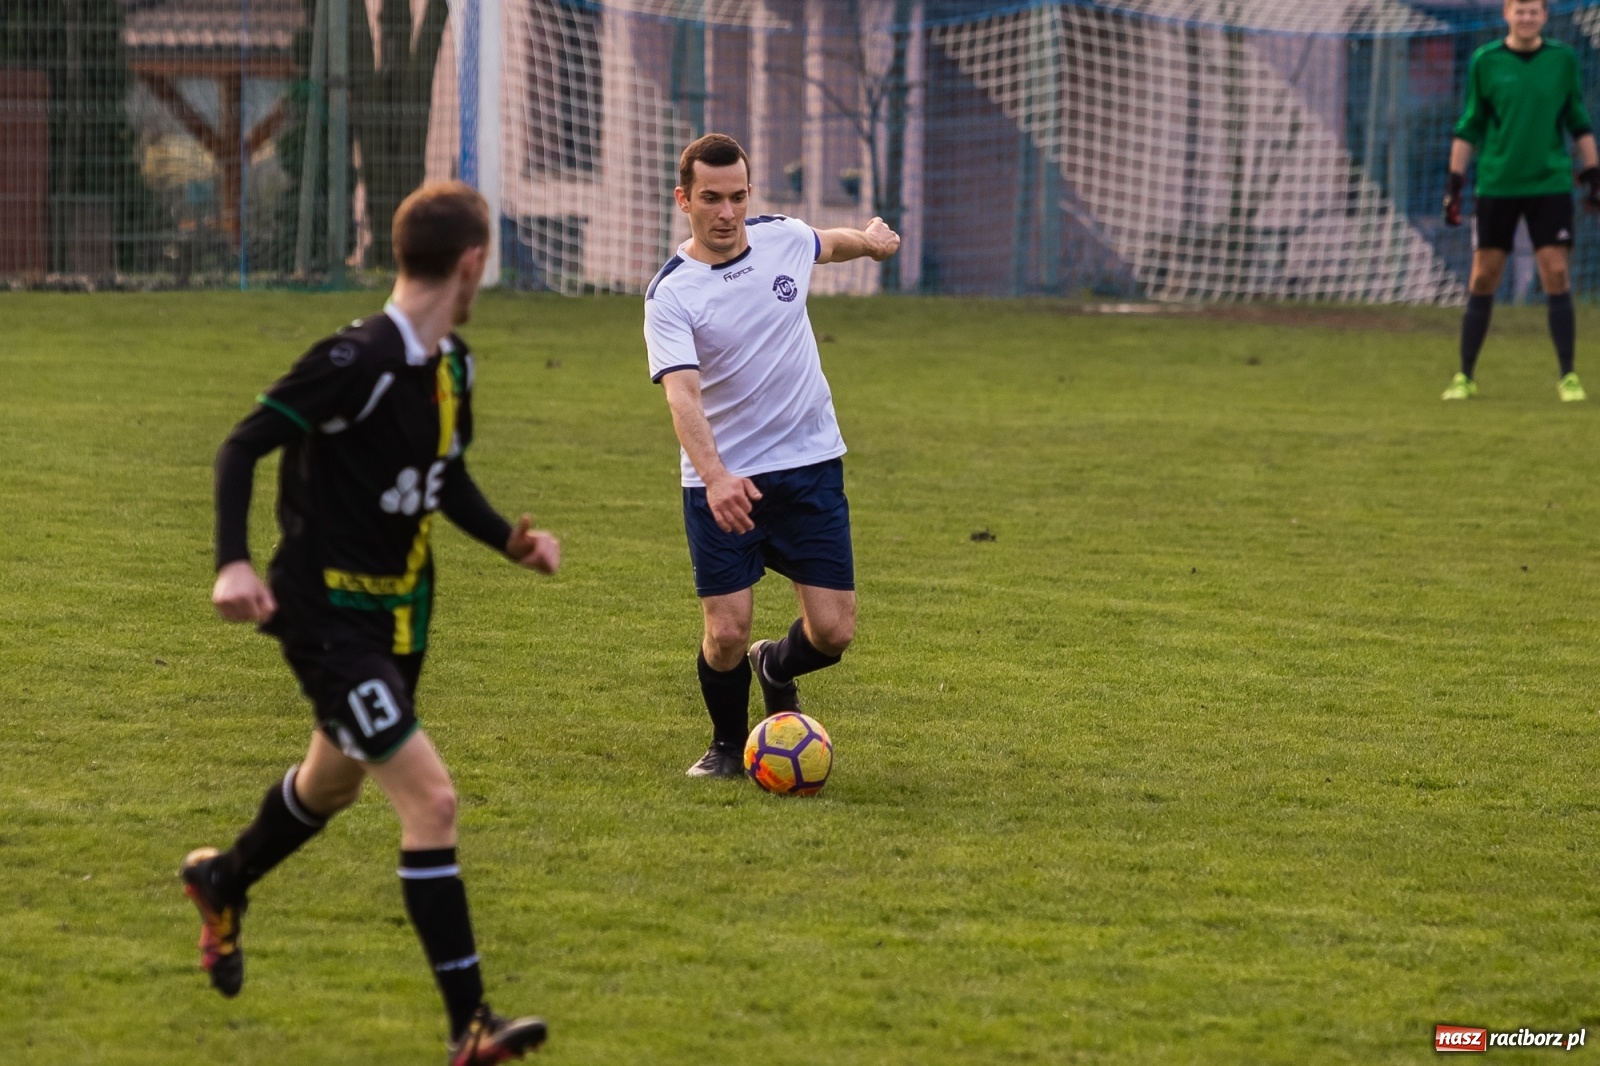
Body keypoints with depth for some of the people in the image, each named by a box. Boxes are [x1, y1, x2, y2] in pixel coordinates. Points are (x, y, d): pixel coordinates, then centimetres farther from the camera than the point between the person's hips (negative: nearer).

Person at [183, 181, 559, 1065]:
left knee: (334, 783, 29)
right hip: (328, 616, -9)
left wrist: (510, 541, 1)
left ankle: (224, 884, 59)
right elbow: (243, 446, -19)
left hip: (398, 614, 9)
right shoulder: (357, 361, -22)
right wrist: (233, 563, -31)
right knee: (430, 798, -17)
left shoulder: (452, 366, 4)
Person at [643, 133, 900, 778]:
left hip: (810, 465, 3)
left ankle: (776, 668, 33)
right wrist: (715, 476, -43)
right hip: (720, 482, -3)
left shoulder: (782, 238, 1)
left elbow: (828, 245, 28)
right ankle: (728, 743, 21)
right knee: (726, 633, -9)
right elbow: (681, 394, -28)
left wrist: (869, 238, 7)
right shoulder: (671, 295, -13)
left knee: (833, 631, -3)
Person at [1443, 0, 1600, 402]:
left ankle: (1568, 376, 1)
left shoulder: (1563, 60, 4)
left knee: (1556, 275, -6)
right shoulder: (1485, 62, 2)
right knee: (1483, 279, 2)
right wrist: (1454, 185, 2)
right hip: (1496, 185, 0)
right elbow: (1468, 127, 6)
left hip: (1550, 184, 0)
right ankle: (1465, 376, 11)